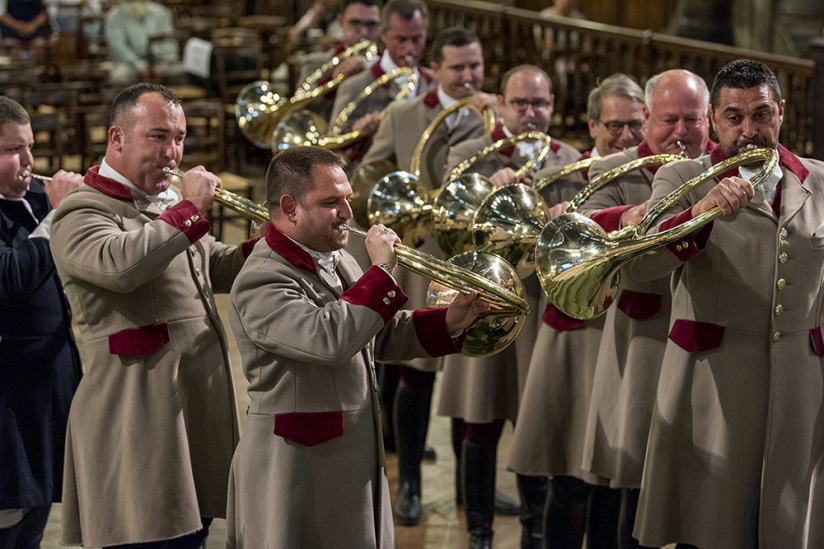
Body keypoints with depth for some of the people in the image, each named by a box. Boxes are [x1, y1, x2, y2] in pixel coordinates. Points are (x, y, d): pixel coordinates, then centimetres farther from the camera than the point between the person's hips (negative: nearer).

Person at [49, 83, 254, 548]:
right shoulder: (82, 212, -10)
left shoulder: (170, 201, 19)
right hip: (140, 416, -9)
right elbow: (120, 265, -31)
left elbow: (214, 268, 29)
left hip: (201, 402, 9)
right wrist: (190, 210, -23)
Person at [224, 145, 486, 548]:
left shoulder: (339, 262, 11)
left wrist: (447, 322, 3)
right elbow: (330, 339, -34)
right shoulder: (261, 281, -20)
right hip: (297, 474, -9)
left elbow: (379, 337, 19)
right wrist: (380, 270, -24)